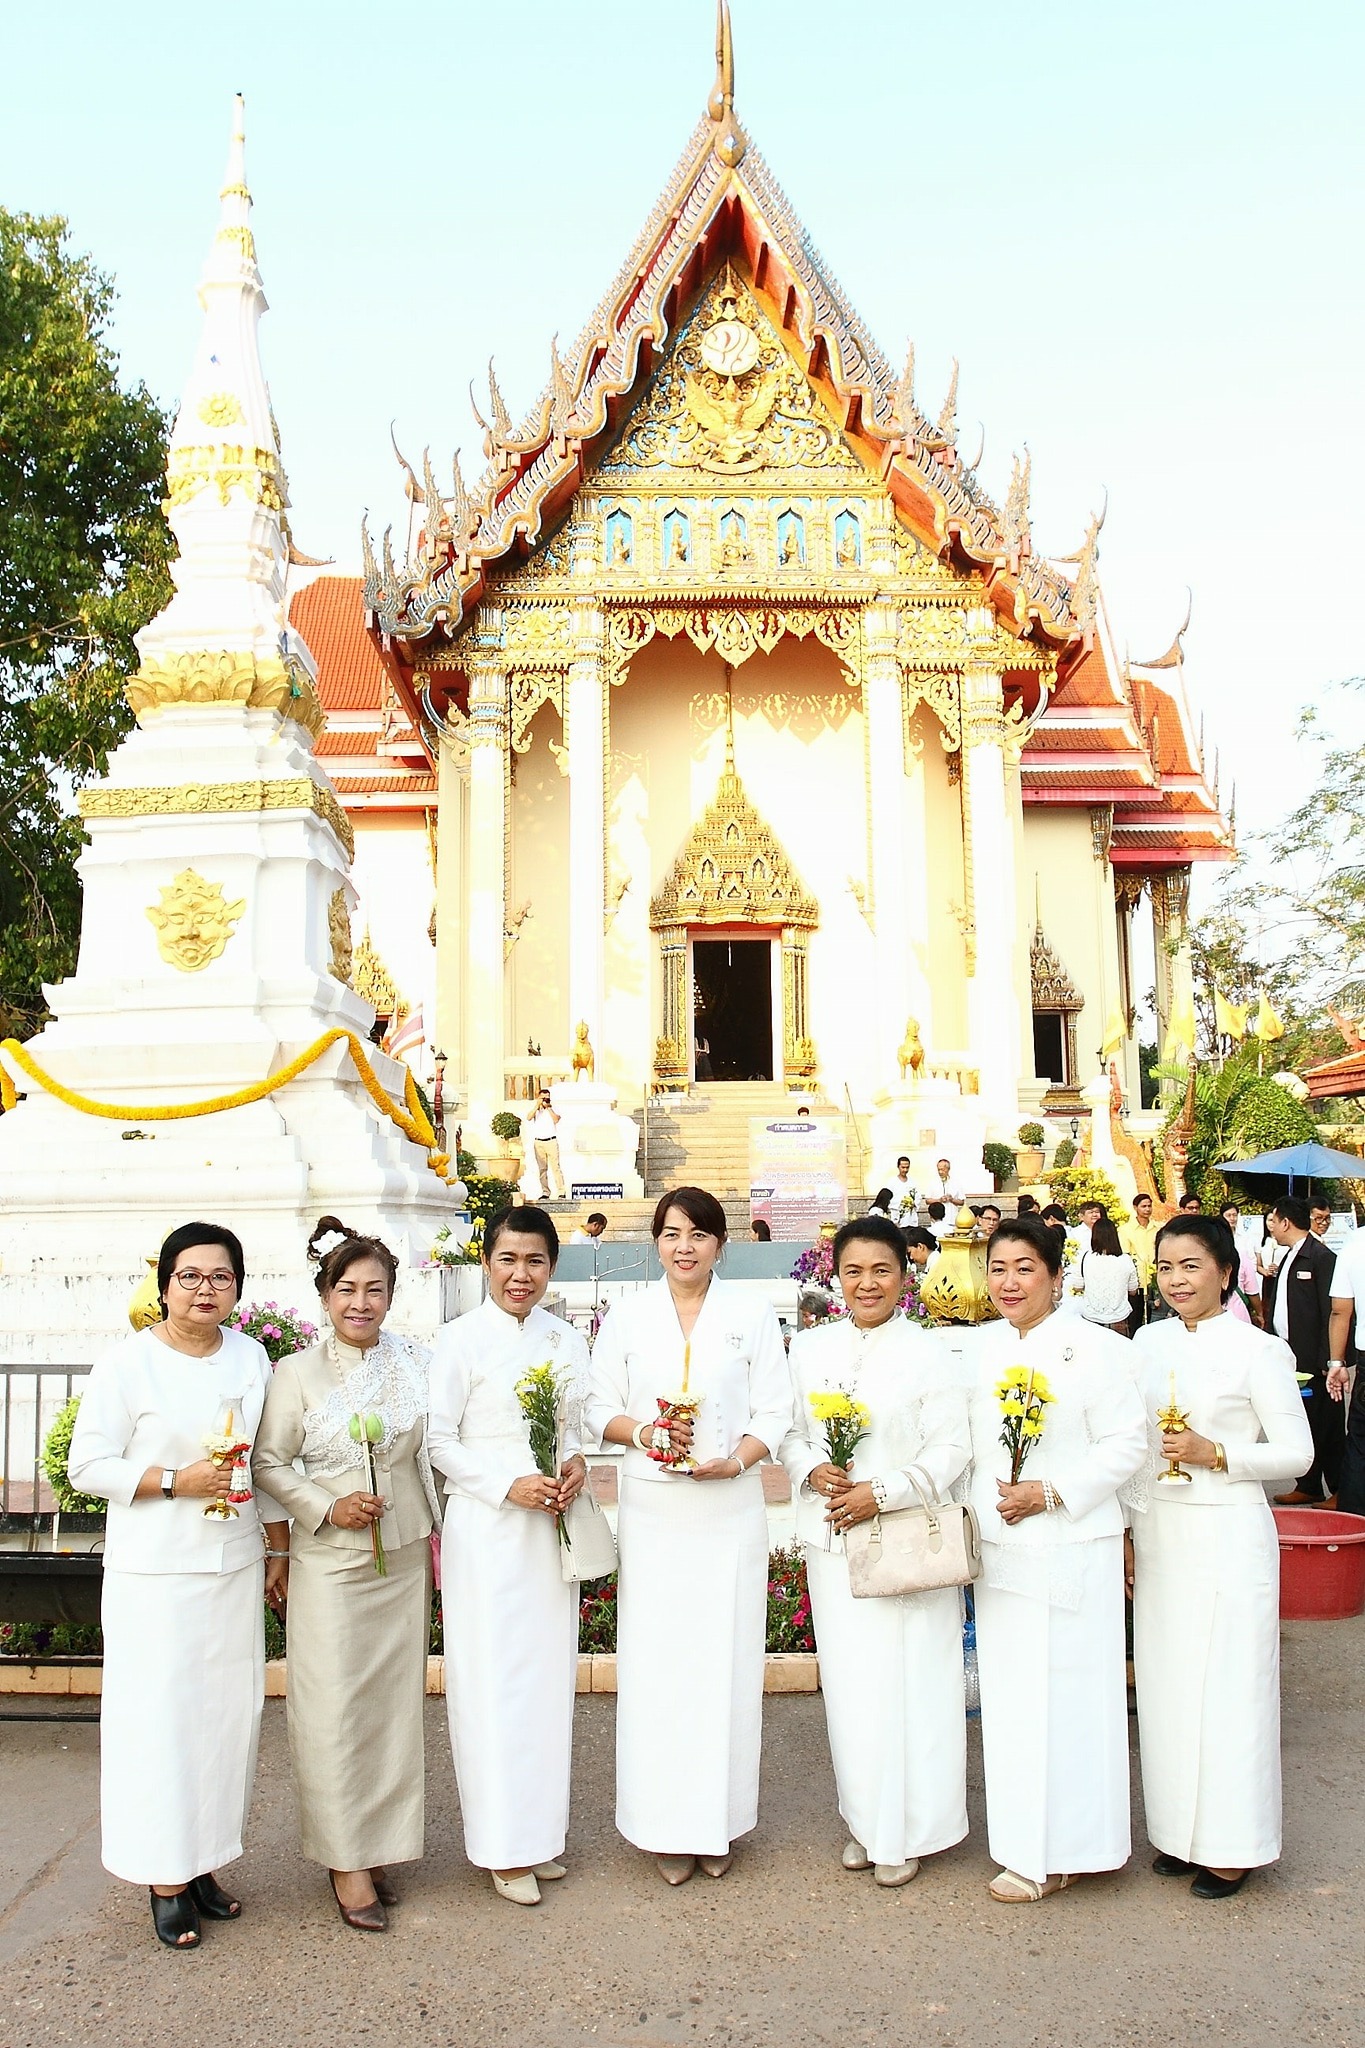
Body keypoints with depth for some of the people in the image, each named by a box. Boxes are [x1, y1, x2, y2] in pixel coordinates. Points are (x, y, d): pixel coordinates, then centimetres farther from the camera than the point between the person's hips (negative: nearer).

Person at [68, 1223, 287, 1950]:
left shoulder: (251, 1357, 7)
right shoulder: (127, 1363, -8)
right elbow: (87, 1465, -7)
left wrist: (279, 1546, 13)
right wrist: (174, 1481, -17)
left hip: (234, 1567, 5)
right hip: (154, 1572, -4)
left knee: (227, 1709, 8)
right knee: (158, 1714, -2)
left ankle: (202, 1861, 22)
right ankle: (165, 1878, 10)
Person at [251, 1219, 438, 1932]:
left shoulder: (411, 1365, 2)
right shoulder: (297, 1373, -7)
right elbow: (268, 1463, -4)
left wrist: (426, 1527, 10)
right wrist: (329, 1508, -15)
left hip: (405, 1559, 4)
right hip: (330, 1562, -3)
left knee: (394, 1704, 10)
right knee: (334, 1707, 0)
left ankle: (380, 1842, 25)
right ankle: (344, 1858, 14)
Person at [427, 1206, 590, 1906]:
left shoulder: (568, 1341, 8)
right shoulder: (461, 1338, -7)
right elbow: (439, 1439, -7)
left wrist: (575, 1464, -5)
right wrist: (510, 1484, -16)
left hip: (551, 1527, 5)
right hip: (485, 1528, -5)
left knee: (550, 1672, 10)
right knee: (492, 1677, -1)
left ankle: (541, 1831, 24)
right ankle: (504, 1845, 12)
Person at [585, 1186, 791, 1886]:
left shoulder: (750, 1312, 3)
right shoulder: (627, 1314, 5)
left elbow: (775, 1412, 1)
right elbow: (600, 1408, 6)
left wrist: (735, 1460, -15)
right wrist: (641, 1431, -13)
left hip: (730, 1507, 0)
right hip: (652, 1508, 1)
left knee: (725, 1656, 3)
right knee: (655, 1659, 2)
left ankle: (717, 1823, 19)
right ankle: (665, 1827, 16)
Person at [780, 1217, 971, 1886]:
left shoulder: (928, 1355, -6)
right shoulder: (810, 1348, 6)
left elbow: (950, 1449, -8)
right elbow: (790, 1433, 10)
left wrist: (882, 1492, -16)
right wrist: (813, 1471, -9)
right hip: (831, 1540, 4)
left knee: (907, 1684, 2)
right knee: (849, 1685, 10)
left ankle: (906, 1832, 18)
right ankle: (864, 1822, 27)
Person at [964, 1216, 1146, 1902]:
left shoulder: (1094, 1347, -10)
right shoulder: (979, 1346, 8)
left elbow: (1126, 1444, -11)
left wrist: (1050, 1493, -17)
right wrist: (977, 1509, 7)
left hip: (1070, 1548, -5)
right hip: (998, 1549, 6)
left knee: (1064, 1695, 0)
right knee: (1007, 1697, 10)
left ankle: (1055, 1852, 13)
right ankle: (1021, 1840, 24)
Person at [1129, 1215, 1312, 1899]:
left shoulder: (1257, 1350, -9)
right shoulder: (1148, 1343, 6)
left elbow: (1295, 1452, -7)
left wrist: (1216, 1453, -19)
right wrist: (1124, 1530, 10)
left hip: (1226, 1535, -5)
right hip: (1156, 1531, 5)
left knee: (1227, 1683, 2)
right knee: (1164, 1682, 11)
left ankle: (1230, 1845, 16)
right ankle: (1178, 1831, 25)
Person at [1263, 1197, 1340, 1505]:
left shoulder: (1320, 1257, -14)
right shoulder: (1286, 1257, 14)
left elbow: (1330, 1311, -17)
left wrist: (1327, 1361, -19)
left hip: (1313, 1361, -9)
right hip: (1289, 1356, 9)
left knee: (1325, 1427, 0)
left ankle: (1340, 1491, 10)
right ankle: (1308, 1487, 21)